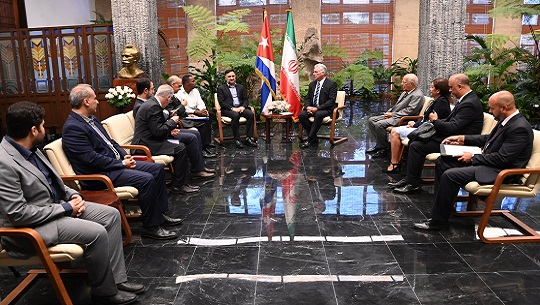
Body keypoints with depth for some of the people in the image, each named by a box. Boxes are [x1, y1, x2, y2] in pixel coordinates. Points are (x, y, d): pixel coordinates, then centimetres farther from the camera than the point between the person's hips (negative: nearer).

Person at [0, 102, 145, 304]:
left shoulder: (29, 149, 2)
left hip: (57, 205, 10)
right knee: (97, 233, -24)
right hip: (31, 226, -10)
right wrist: (66, 208, -19)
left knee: (111, 215, 0)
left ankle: (117, 279, 5)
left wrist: (72, 195, 0)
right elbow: (18, 214, -26)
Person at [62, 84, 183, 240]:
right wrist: (122, 163, -16)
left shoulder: (92, 119, 13)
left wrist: (125, 156, 3)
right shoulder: (72, 128, -17)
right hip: (99, 174, -10)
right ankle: (151, 226, -11)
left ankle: (159, 213, 12)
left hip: (116, 162, 10)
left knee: (158, 169, 4)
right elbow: (92, 159, -22)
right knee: (147, 179, -25)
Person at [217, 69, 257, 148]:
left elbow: (245, 99, 16)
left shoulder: (241, 87, 21)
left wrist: (243, 107, -7)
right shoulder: (221, 88, 8)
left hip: (240, 108, 4)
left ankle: (249, 138, -24)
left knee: (251, 114, -25)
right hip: (228, 109, -4)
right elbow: (221, 102, -3)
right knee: (235, 115, -36)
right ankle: (237, 140, -30)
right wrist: (232, 108, -16)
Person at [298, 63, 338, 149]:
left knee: (318, 115, -38)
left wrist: (317, 108, -22)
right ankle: (314, 139, -13)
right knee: (301, 115, -21)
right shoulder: (312, 84, 15)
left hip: (325, 109, -6)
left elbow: (331, 100, -14)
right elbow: (307, 98, 15)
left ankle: (310, 140, -27)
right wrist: (308, 107, -10)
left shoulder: (332, 84, -6)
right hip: (312, 108, 6)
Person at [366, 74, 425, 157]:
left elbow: (408, 111, -20)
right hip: (393, 115, 11)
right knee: (371, 120, 2)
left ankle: (384, 149, -13)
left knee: (379, 125, -28)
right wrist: (388, 112, 4)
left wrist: (392, 114, -17)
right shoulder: (405, 92, 18)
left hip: (402, 119, -11)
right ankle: (379, 145, 5)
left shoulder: (417, 95, -12)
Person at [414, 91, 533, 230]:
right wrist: (462, 139, 13)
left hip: (501, 172, -10)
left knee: (450, 175, -25)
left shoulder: (520, 128, -21)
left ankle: (437, 222, -13)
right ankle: (440, 208, 7)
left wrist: (473, 157, -15)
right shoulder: (507, 120, 8)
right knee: (442, 161, 5)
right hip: (489, 161, 11)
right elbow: (488, 139, 22)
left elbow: (502, 158, -24)